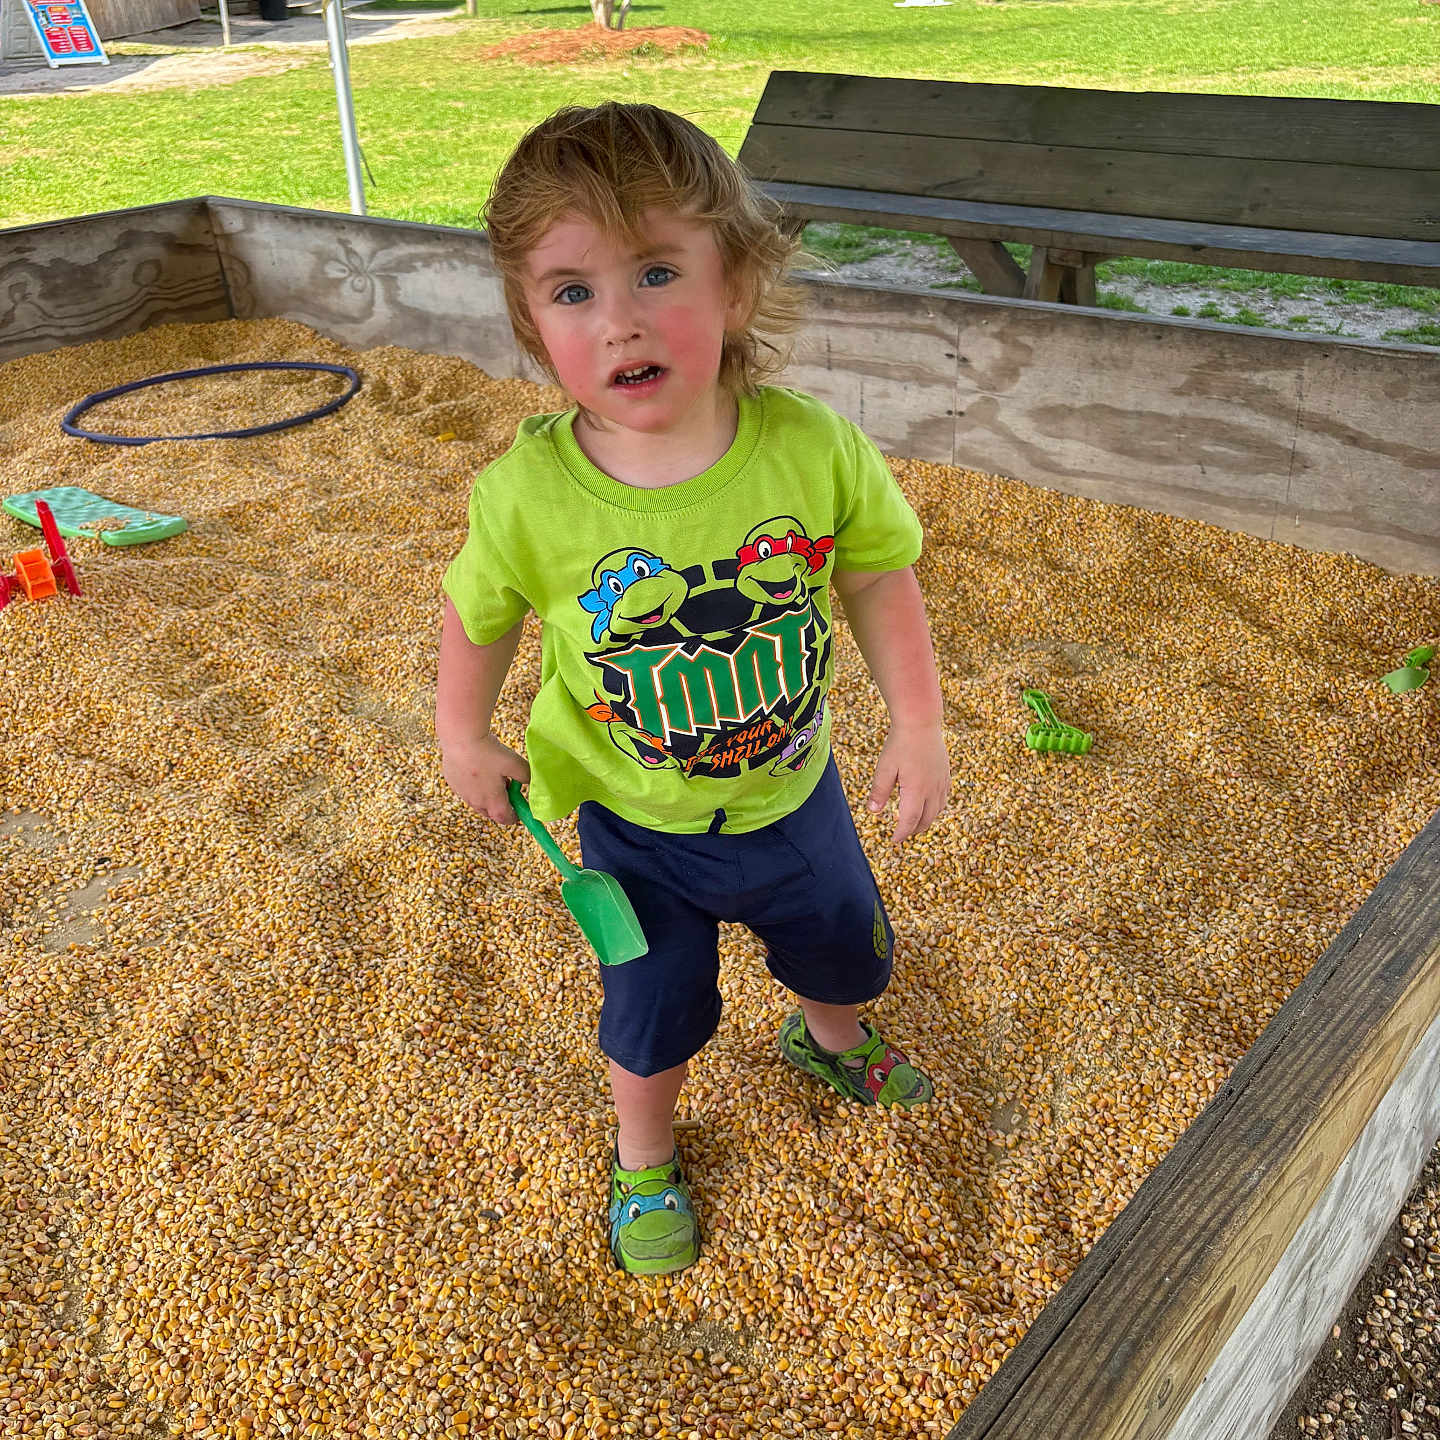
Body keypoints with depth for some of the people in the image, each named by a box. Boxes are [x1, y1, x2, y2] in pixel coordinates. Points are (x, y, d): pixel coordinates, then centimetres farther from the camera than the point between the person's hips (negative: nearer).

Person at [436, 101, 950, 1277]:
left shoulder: (813, 447, -25)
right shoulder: (527, 494, -27)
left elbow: (881, 578, -10)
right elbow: (480, 608, -6)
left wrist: (919, 726, -14)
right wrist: (464, 735, -7)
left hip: (792, 791, 2)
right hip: (638, 825, -2)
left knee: (847, 951, 28)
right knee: (653, 1012, 19)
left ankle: (829, 1038, 66)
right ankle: (645, 1158, 52)